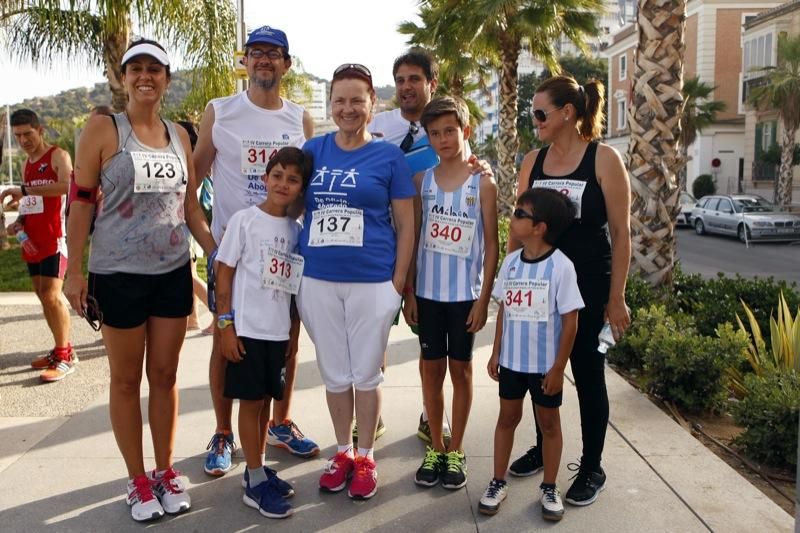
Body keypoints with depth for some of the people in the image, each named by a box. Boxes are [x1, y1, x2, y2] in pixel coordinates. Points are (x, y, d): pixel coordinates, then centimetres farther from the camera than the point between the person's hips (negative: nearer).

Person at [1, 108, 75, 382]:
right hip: (32, 241, 9)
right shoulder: (27, 164, 17)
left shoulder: (58, 156, -7)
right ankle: (60, 350, 22)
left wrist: (24, 189, -29)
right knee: (43, 297, 11)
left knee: (51, 295, -14)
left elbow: (66, 185, -27)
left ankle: (66, 357, -6)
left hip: (55, 238, -8)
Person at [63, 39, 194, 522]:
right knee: (127, 380, 8)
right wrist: (75, 271, -8)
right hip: (119, 275, -3)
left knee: (165, 376, 12)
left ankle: (166, 471, 27)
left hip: (174, 272, 4)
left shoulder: (180, 135, 9)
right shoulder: (102, 130, -4)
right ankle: (138, 480, 23)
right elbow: (82, 202, -5)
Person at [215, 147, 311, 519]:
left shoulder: (296, 229, 7)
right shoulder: (244, 220, -7)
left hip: (279, 331, 5)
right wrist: (226, 325, -11)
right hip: (248, 329, -5)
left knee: (264, 400, 14)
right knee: (251, 400, 2)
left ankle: (257, 469, 28)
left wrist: (294, 334, 11)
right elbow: (224, 274, -7)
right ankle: (255, 483, 12)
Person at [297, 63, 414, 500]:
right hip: (318, 281, 3)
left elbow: (406, 225, 0)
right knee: (334, 373, 14)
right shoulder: (313, 150, 7)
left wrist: (398, 282, -6)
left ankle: (365, 457, 26)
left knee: (365, 373, 8)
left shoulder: (389, 156, -1)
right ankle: (342, 451, 32)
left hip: (372, 283, -3)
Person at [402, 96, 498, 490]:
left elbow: (491, 245, -4)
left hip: (466, 294, -2)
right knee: (432, 369, 10)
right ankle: (435, 448, 25)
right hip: (428, 292, 2)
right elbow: (413, 238, 5)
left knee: (460, 369, 9)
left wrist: (484, 298, -8)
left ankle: (456, 451, 23)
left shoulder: (482, 183, -5)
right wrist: (409, 291, 1)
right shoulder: (422, 180, 3)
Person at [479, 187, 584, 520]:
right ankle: (498, 483, 29)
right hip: (512, 359, 4)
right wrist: (496, 353, 7)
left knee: (549, 423, 12)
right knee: (508, 417, 15)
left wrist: (558, 367, -13)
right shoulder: (511, 261, -1)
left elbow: (570, 321, -14)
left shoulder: (561, 266, -17)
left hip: (546, 364, -4)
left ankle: (549, 488, 29)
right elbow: (504, 310, 7)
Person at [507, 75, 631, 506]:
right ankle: (543, 447, 34)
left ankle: (592, 469, 22)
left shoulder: (604, 159, -9)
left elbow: (621, 233, -8)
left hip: (587, 286, -4)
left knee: (588, 375, 6)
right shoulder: (532, 162, 5)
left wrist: (616, 298, -9)